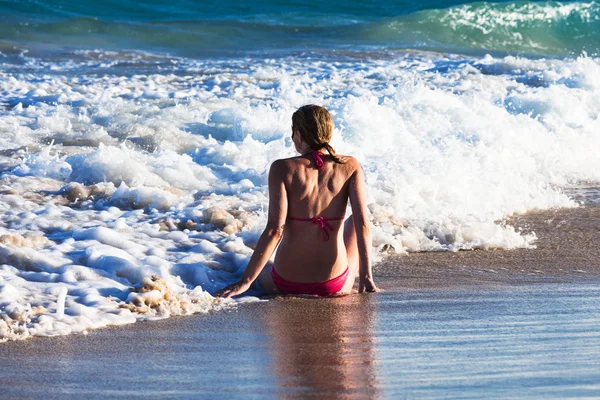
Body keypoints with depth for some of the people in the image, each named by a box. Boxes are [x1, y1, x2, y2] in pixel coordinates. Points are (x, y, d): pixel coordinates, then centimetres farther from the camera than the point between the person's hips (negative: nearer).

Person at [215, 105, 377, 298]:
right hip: (335, 286, -1)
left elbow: (275, 230, -18)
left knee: (262, 272, 40)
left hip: (286, 284, 1)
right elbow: (363, 224, -10)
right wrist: (366, 278, -3)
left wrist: (245, 282, -14)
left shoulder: (283, 169, -11)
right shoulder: (349, 166, -6)